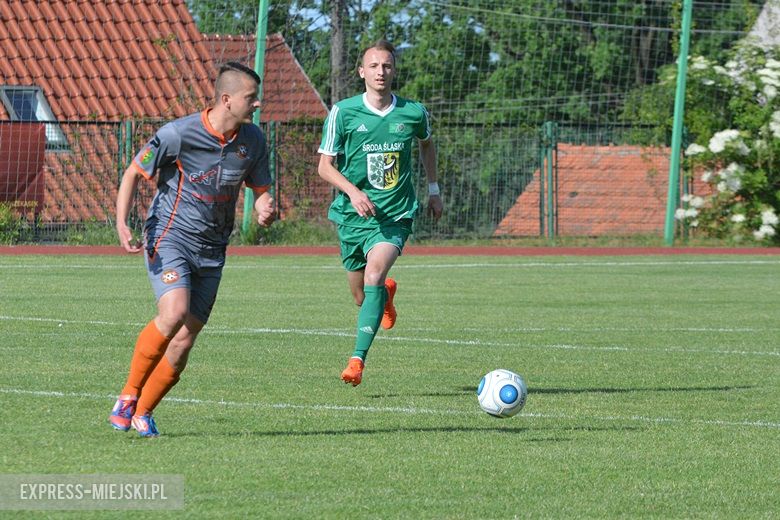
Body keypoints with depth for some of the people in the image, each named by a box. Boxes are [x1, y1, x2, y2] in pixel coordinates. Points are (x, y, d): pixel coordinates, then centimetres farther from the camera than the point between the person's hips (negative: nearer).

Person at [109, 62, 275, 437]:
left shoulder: (253, 140, 1)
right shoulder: (179, 133, -14)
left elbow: (261, 190, 14)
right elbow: (133, 173, -4)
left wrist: (264, 211, -10)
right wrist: (121, 224, -17)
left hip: (211, 250, 5)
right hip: (169, 236, -5)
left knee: (184, 340, 0)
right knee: (175, 312, -27)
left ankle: (142, 413, 16)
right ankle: (129, 395, -10)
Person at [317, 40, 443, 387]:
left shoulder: (413, 113, -1)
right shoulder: (343, 112, -6)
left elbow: (426, 144, 23)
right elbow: (325, 165, -3)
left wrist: (433, 189, 24)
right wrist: (353, 191, -19)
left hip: (395, 215, -1)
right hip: (353, 215, 1)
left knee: (374, 276, -26)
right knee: (362, 297, 11)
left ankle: (358, 359, -27)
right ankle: (387, 294, 51)